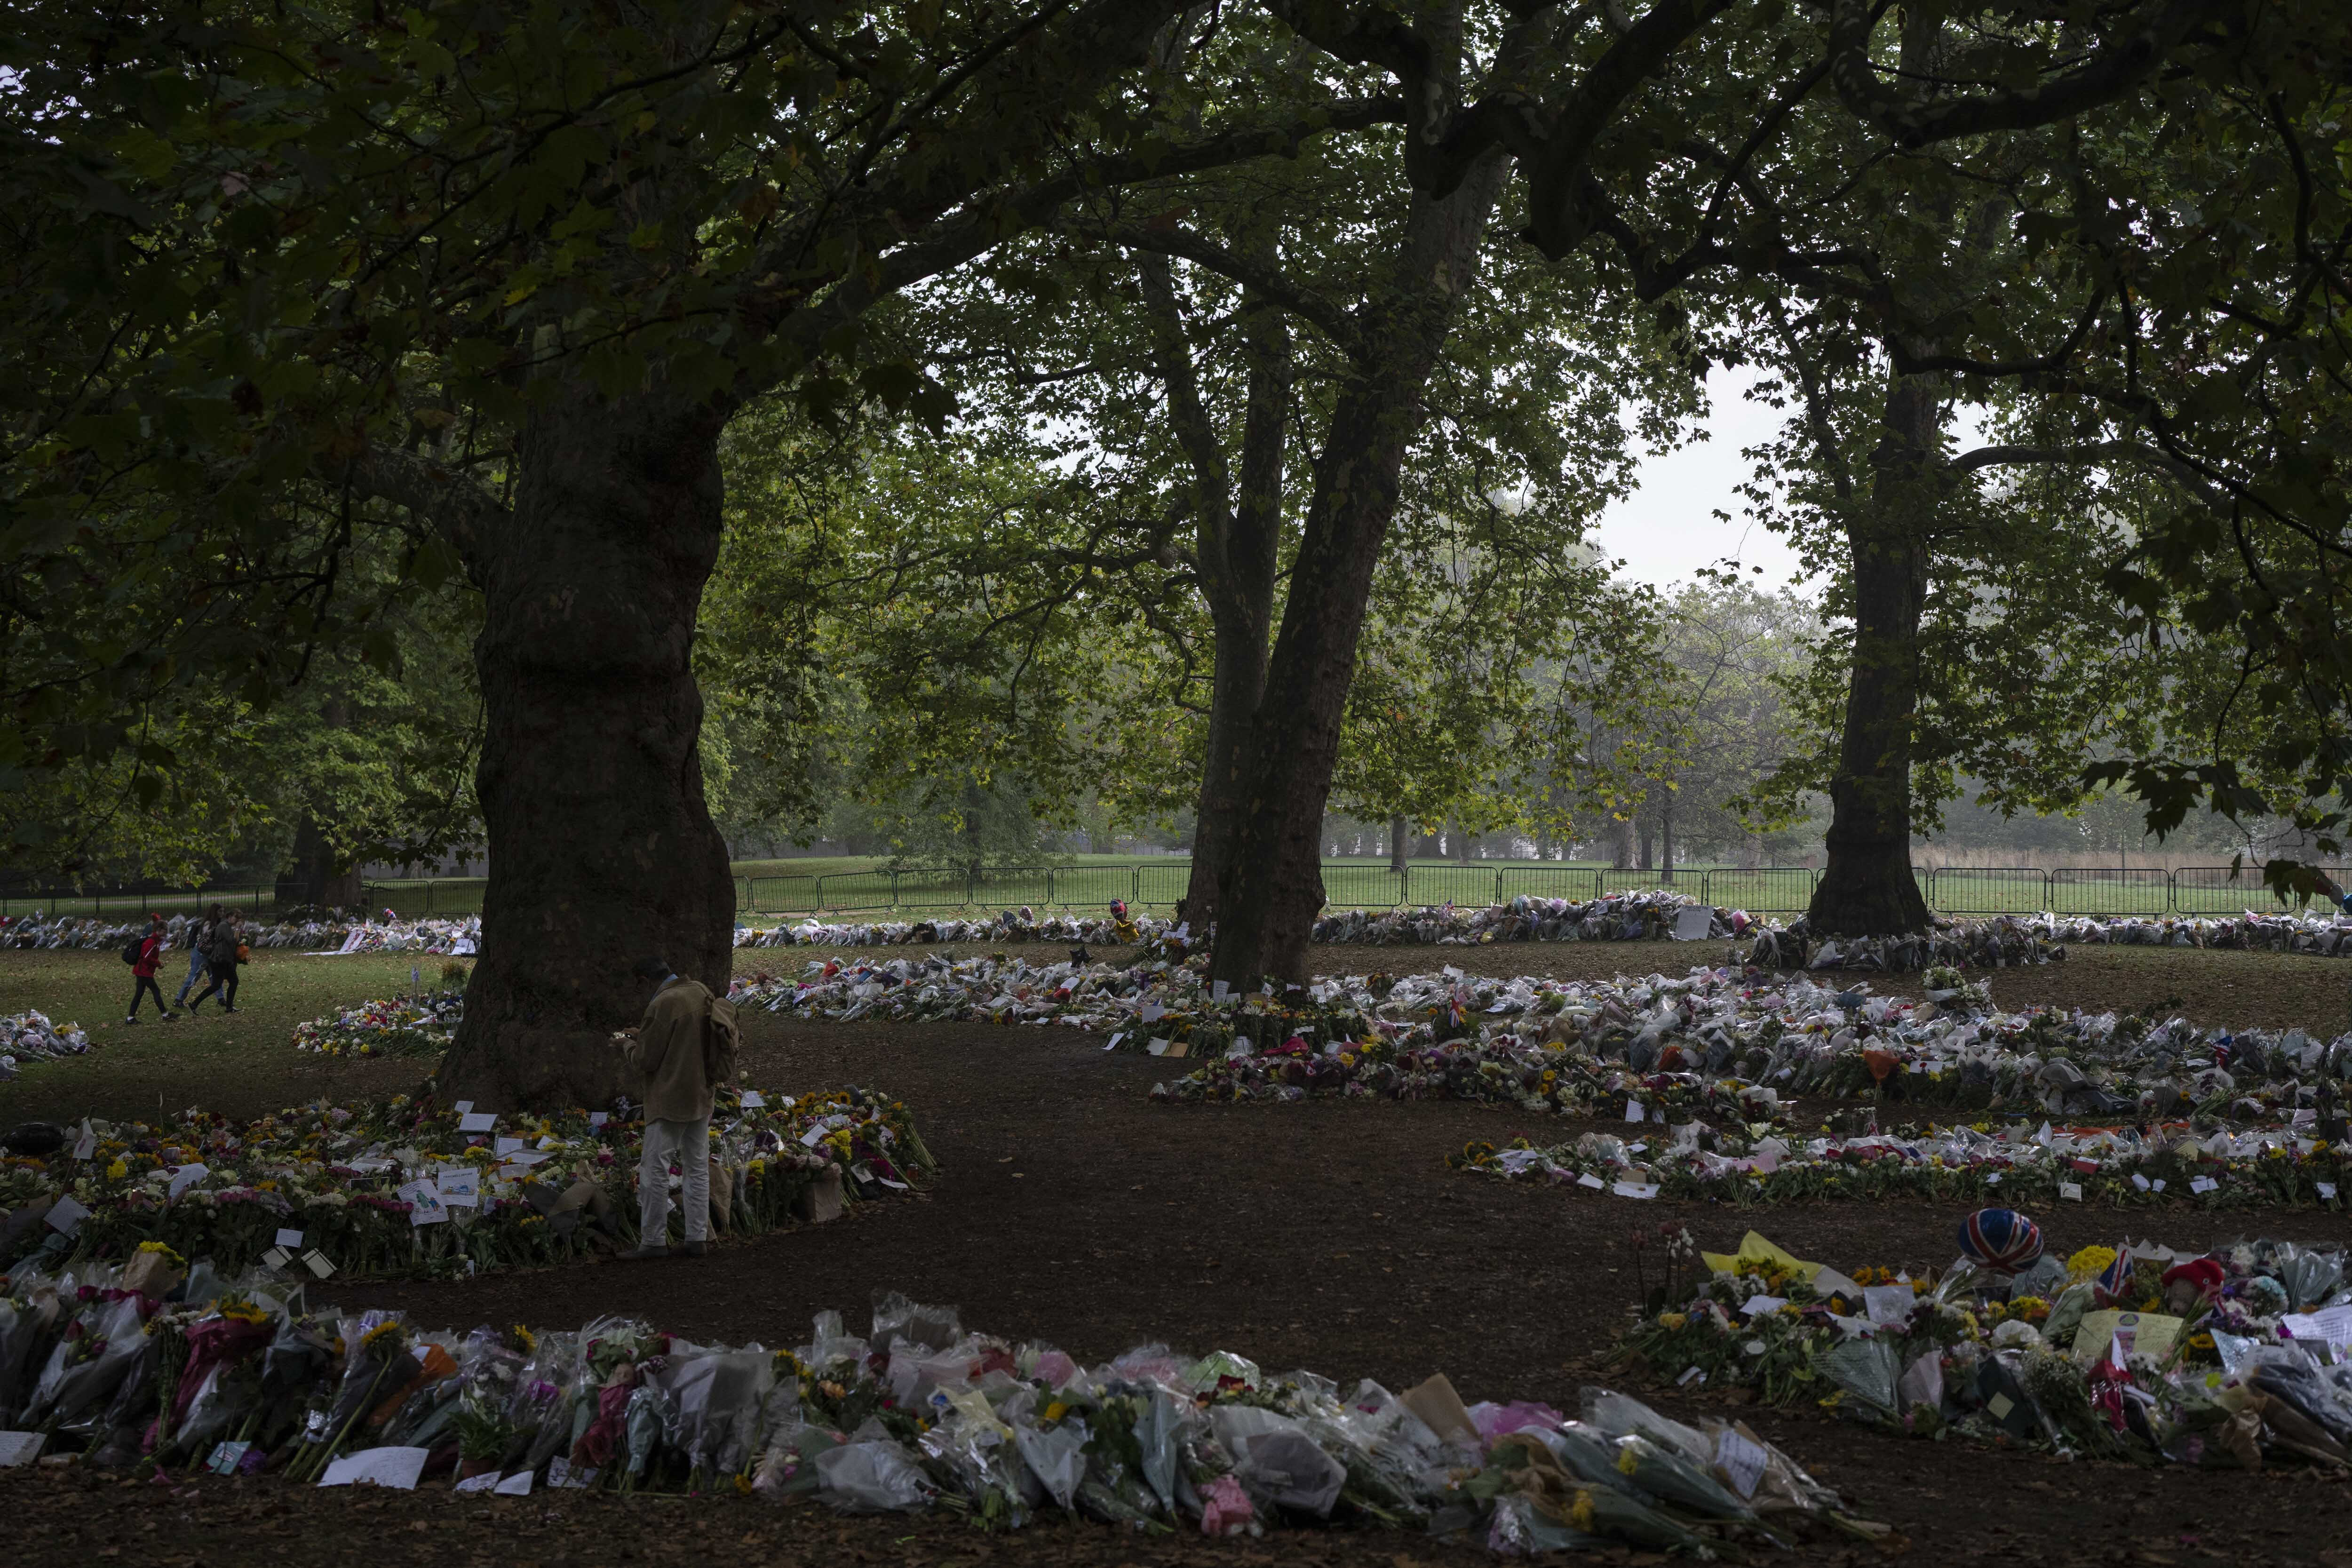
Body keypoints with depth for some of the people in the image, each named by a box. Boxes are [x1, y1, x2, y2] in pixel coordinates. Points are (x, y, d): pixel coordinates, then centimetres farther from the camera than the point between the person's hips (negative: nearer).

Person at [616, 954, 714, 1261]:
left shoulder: (661, 1005, -20)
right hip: (702, 1096, 8)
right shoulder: (702, 991, 4)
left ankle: (653, 1241, 5)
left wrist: (629, 1045, 5)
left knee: (654, 1171, 1)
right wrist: (644, 1035, 17)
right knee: (698, 1169, 11)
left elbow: (645, 1062, -14)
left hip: (670, 1102, -8)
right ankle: (697, 1238, 15)